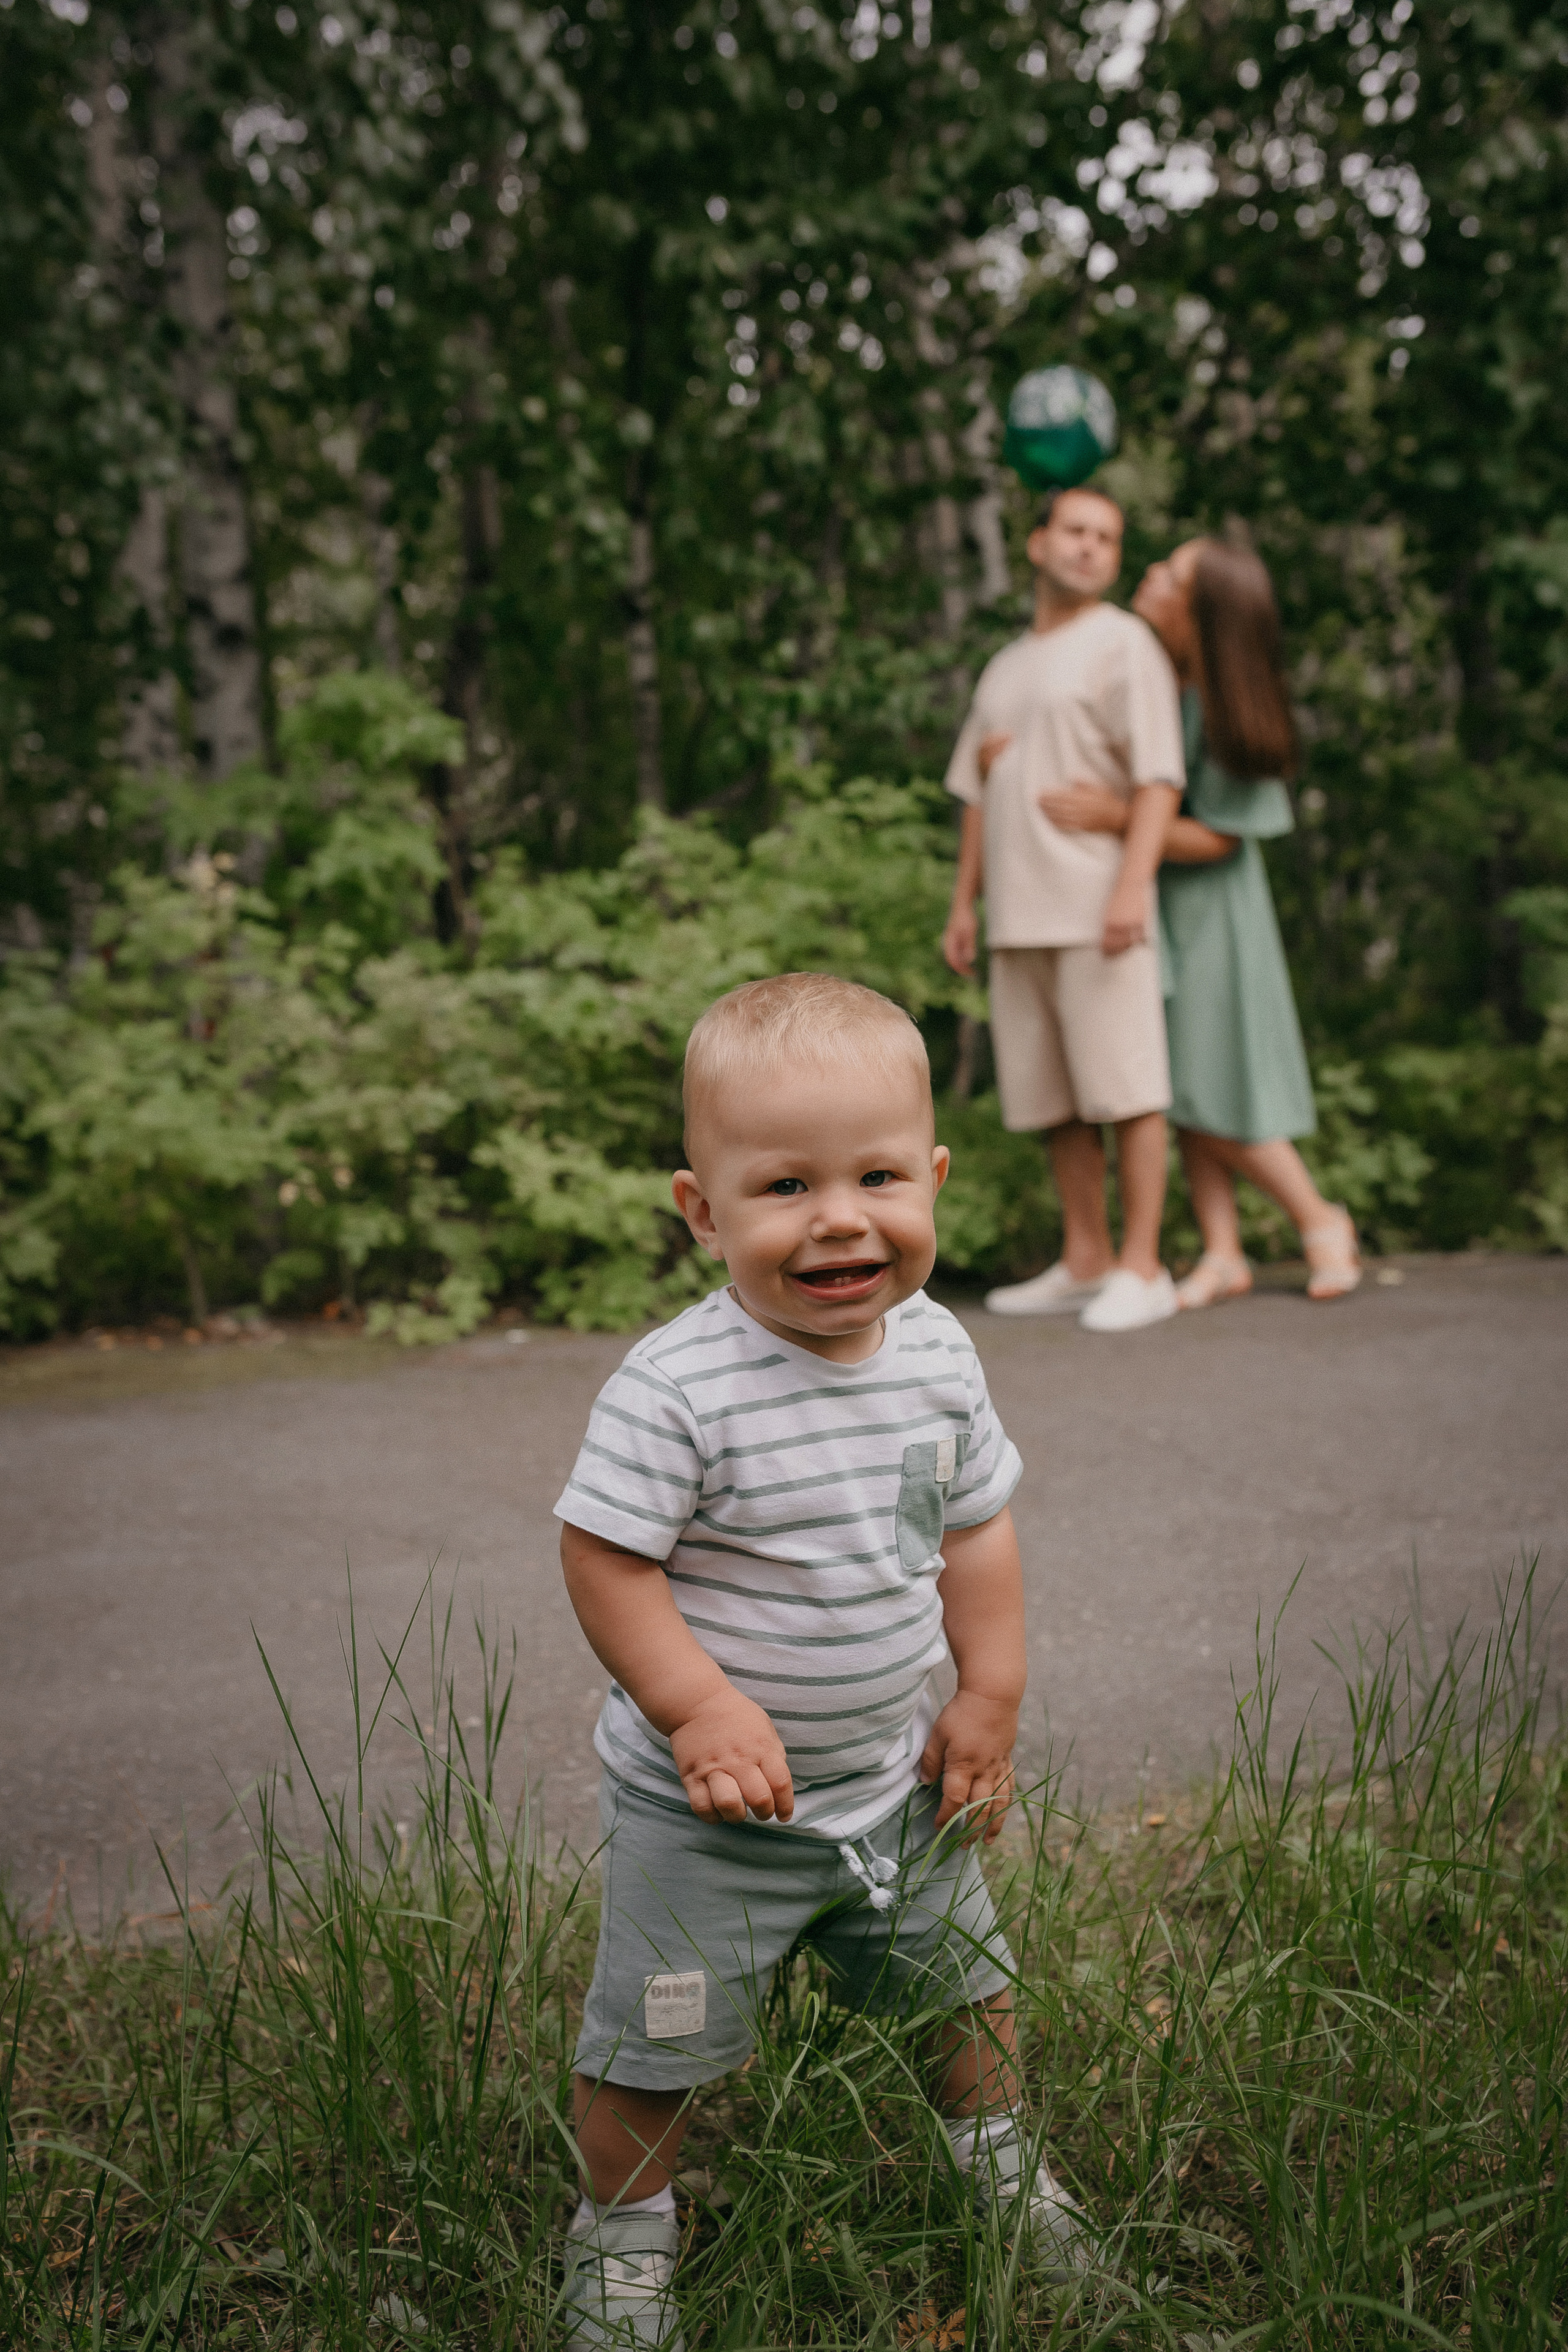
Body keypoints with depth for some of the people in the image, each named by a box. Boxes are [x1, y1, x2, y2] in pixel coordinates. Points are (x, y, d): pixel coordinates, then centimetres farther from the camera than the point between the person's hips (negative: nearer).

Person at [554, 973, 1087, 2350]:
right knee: (657, 2042, 10)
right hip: (707, 1807, -5)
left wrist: (990, 1696, 3)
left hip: (896, 1776, 5)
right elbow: (604, 1557, -22)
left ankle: (1000, 2154, 52)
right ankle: (623, 2232, 38)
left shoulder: (939, 1356, -8)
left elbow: (976, 1529, 4)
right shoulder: (677, 1390, -27)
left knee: (970, 1981, 24)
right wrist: (697, 1707, -28)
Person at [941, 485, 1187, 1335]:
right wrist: (964, 904, 14)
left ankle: (1141, 1270, -3)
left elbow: (1159, 778, -9)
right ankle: (1085, 1262, 15)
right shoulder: (1005, 669, 22)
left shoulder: (1124, 644, 1)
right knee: (1051, 1096, 7)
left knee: (1125, 1086, -7)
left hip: (1099, 906, -7)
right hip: (1020, 914, 7)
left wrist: (1133, 884, -20)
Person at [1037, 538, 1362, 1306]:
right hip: (1137, 900, 6)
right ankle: (1222, 1254, 12)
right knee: (1181, 1089, 5)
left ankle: (1321, 1220, 16)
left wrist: (1117, 820, -27)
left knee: (1212, 1091, -4)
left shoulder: (1223, 708, -20)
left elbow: (1217, 837, -17)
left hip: (1203, 905, -6)